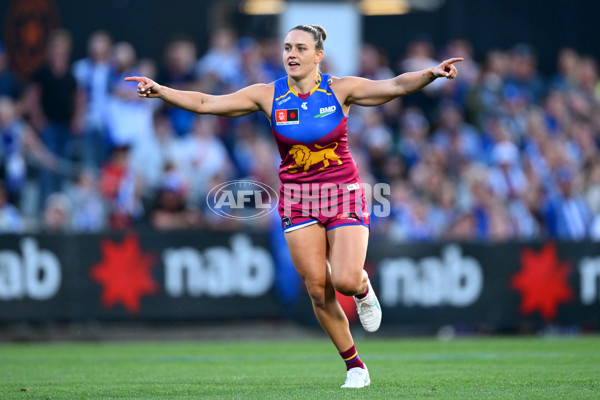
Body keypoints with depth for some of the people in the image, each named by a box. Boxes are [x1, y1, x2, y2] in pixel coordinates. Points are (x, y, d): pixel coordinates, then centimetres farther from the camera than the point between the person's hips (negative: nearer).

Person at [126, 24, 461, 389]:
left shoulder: (340, 89, -6)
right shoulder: (269, 96, -2)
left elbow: (396, 86, -14)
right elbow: (206, 103, -3)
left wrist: (430, 74, -31)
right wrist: (160, 91, -14)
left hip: (343, 195, -2)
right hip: (298, 199, 2)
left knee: (346, 280, -18)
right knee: (318, 289, -3)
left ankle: (364, 290, 20)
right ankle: (355, 367, 10)